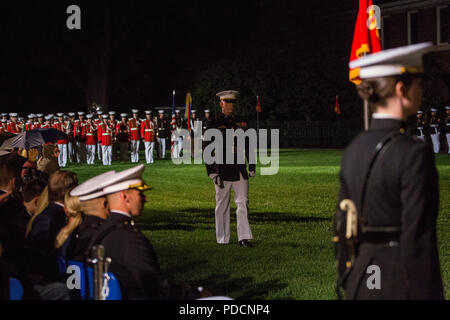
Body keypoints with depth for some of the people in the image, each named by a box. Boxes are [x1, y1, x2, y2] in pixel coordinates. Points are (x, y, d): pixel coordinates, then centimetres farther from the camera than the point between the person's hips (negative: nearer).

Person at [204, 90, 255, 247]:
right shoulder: (213, 124, 0)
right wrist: (212, 172, -9)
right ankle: (222, 239, 13)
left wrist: (252, 166, 10)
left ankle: (244, 237, -4)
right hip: (222, 170, -3)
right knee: (222, 205, 5)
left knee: (243, 202, -4)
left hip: (240, 170, 3)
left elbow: (248, 146, 15)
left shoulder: (241, 123, 10)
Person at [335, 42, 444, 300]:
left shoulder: (354, 150, 7)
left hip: (361, 284, 8)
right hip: (402, 285, -8)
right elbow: (418, 238, -18)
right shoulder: (414, 154, -16)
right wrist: (425, 295, -14)